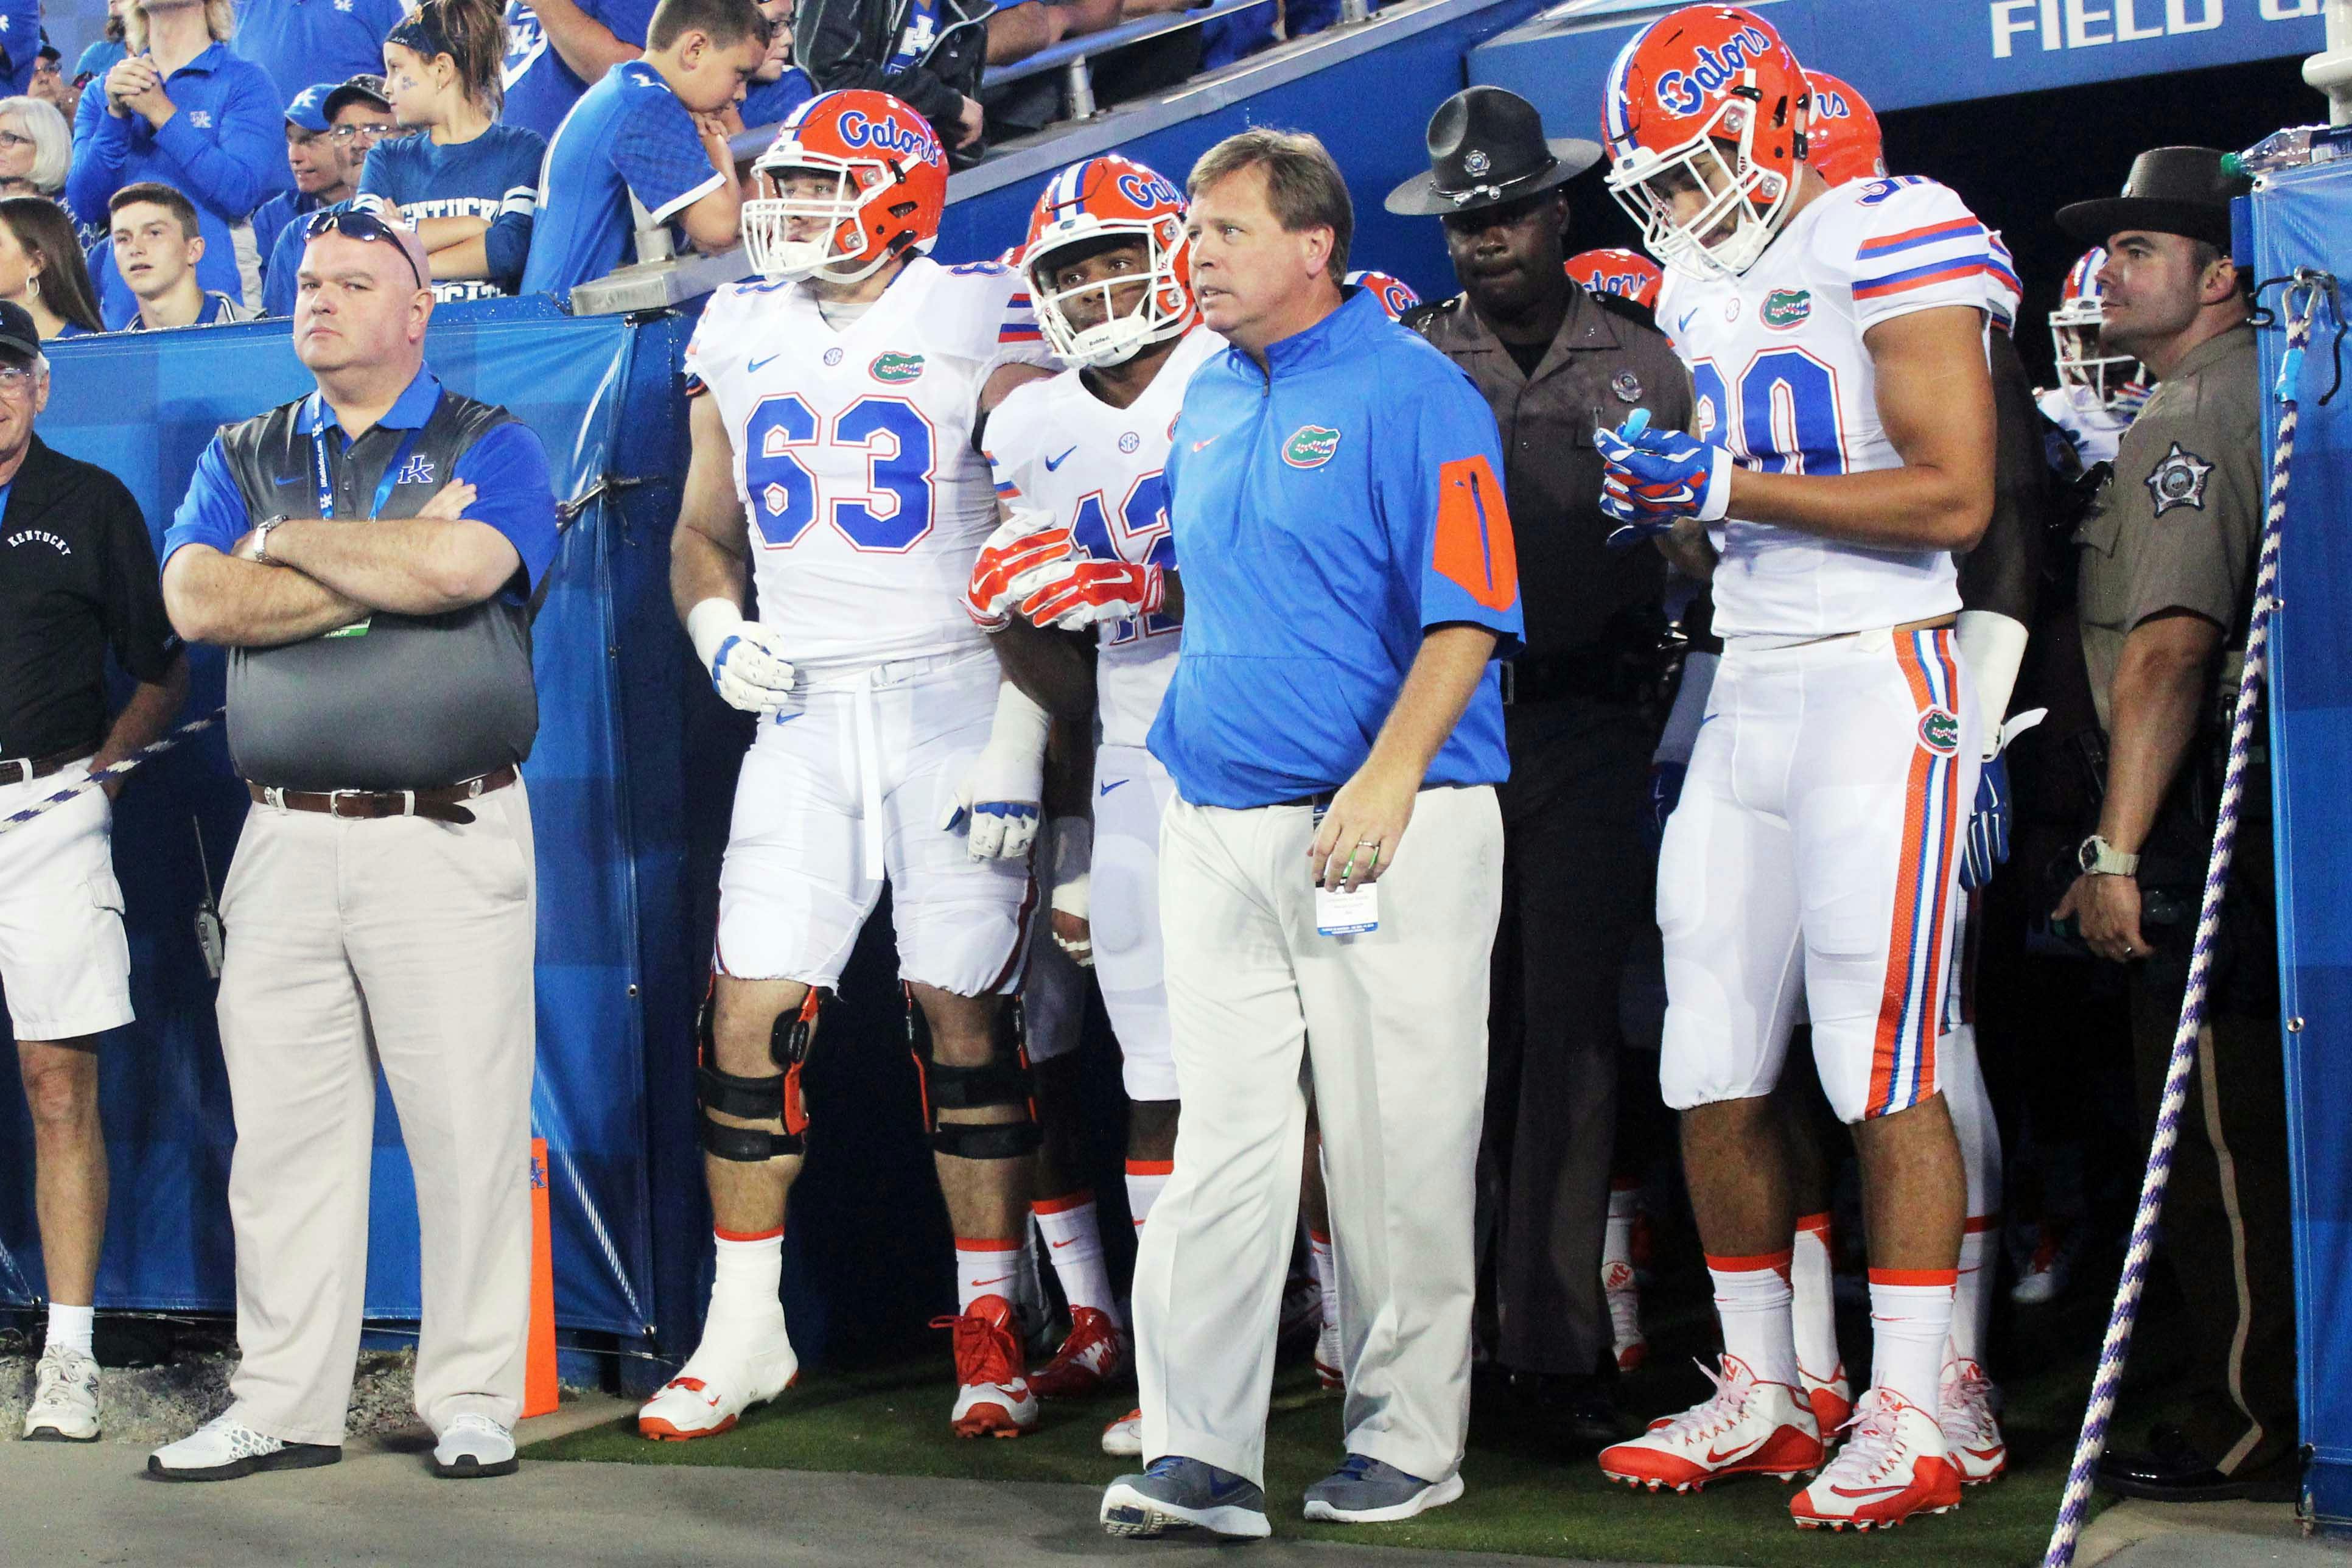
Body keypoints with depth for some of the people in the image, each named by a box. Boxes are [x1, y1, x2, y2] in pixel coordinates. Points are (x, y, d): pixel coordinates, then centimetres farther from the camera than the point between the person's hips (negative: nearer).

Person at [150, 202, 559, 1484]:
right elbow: (197, 601, -3)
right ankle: (283, 1403, 15)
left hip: (448, 839, -3)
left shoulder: (490, 449, 5)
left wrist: (289, 542, -5)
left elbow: (459, 567, -17)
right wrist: (387, 561, -8)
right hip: (287, 841, 4)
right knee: (285, 1133, 6)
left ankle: (472, 1400, 8)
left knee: (469, 1126, -2)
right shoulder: (242, 458, 16)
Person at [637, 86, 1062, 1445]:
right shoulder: (743, 337, 12)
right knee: (750, 1014, -1)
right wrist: (720, 631, 1)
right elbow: (705, 534, 23)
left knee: (965, 1017, -3)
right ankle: (745, 1331, 9)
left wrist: (1018, 741, -13)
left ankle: (991, 1327, 9)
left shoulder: (981, 324, -4)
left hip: (954, 697, -4)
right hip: (804, 712, 4)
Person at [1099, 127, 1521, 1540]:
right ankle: (1201, 1456, 2)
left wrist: (1387, 777, -23)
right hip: (1217, 827, 6)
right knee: (1221, 1142, 2)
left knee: (1397, 1152, 1)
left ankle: (1407, 1438, 14)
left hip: (1391, 829, -6)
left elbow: (1467, 617, -14)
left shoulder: (1413, 395, -8)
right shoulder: (1208, 395, 15)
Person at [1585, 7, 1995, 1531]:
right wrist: (1667, 507, -1)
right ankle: (1763, 1393, 18)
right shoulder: (1702, 287, 16)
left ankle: (1912, 1419, -2)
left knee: (1886, 1074, -8)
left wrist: (1730, 484, -17)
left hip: (1879, 683, -8)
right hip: (1746, 697, 8)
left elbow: (1953, 497, -16)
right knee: (1713, 1074, 7)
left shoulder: (1894, 241, -9)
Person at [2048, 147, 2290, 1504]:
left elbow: (2171, 644, -21)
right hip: (2256, 811, 10)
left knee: (2216, 1137, -6)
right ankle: (2268, 1410, 18)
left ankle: (2245, 1427, -3)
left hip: (2211, 817, -10)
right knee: (2256, 1129, 13)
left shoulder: (2192, 418, -11)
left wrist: (2120, 849, -22)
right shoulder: (2251, 395, 20)